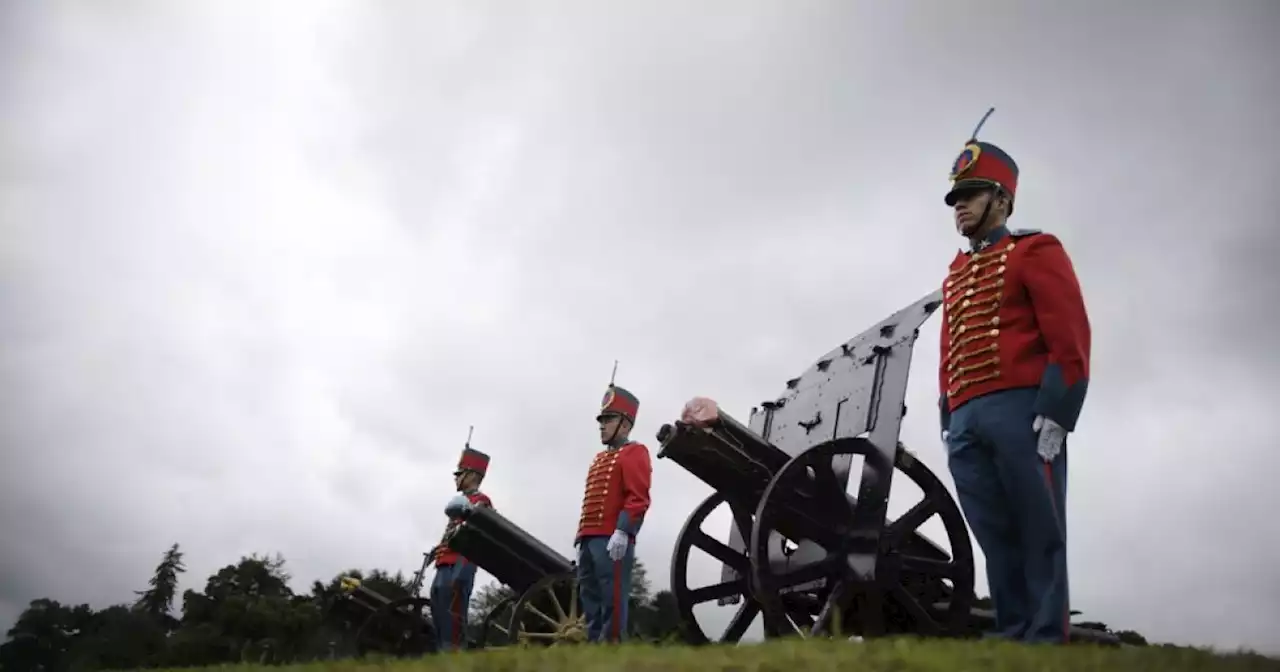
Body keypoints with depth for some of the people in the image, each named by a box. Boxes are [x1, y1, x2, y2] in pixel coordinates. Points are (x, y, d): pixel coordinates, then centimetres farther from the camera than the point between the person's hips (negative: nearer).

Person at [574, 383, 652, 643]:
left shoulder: (634, 452, 1)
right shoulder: (600, 459, 27)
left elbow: (638, 498, -12)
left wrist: (622, 531, -22)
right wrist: (581, 538, 19)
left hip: (612, 541, -9)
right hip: (590, 540, 9)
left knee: (612, 602, -10)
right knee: (591, 602, 9)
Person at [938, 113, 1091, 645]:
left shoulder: (1034, 250, 5)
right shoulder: (955, 272, 24)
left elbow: (1071, 339, -6)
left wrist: (1054, 415, -15)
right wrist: (948, 423, 13)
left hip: (1022, 411, -6)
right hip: (966, 420, 6)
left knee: (1039, 534, -2)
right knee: (998, 539, 6)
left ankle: (1046, 641, 3)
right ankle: (1012, 635, 11)